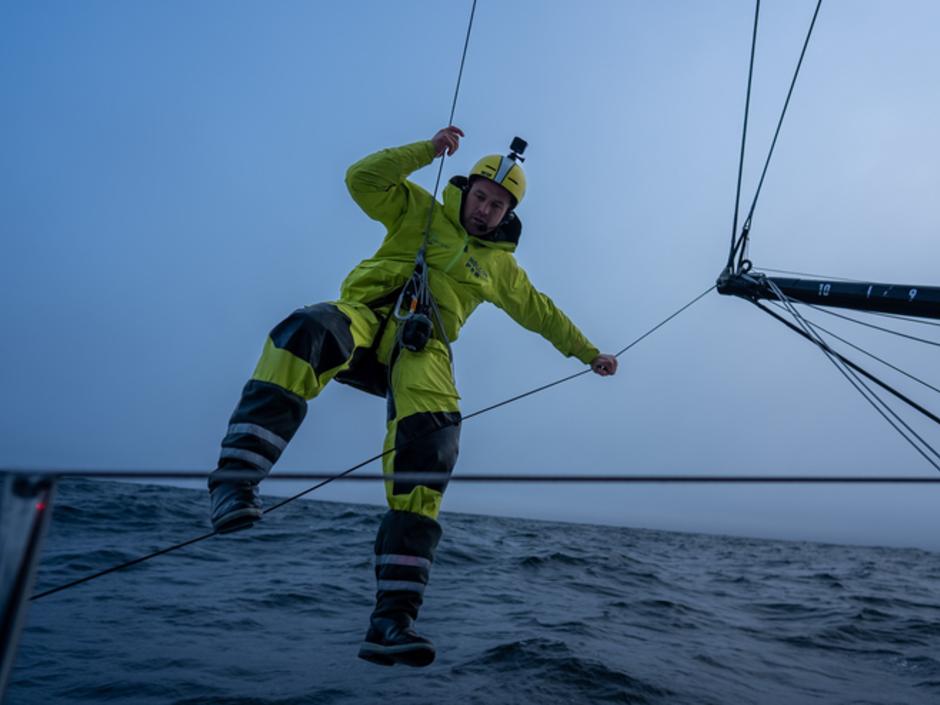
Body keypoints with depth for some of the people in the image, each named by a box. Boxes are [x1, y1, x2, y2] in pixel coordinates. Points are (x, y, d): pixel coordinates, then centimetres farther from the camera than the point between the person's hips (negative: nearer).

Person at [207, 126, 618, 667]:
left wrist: (588, 352, 41)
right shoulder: (422, 212, 22)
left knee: (431, 447, -28)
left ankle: (394, 616, -26)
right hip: (364, 319, -1)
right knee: (308, 332, -38)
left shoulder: (500, 266, 29)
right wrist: (428, 150, 5)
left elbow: (541, 312, 37)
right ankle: (237, 477, -39)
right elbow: (363, 179, 10)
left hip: (421, 350, 1)